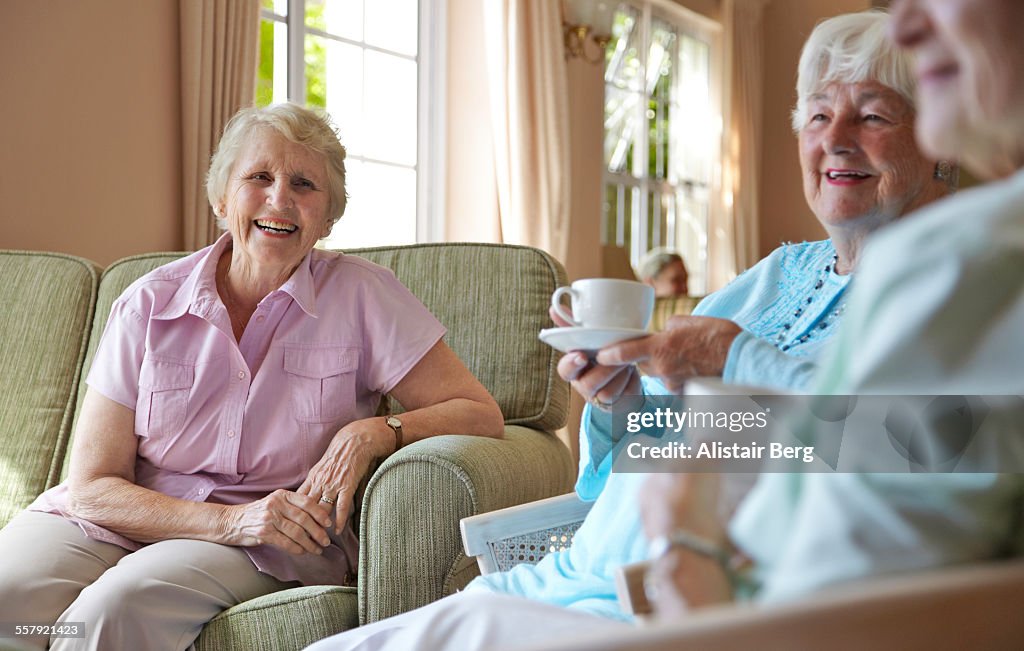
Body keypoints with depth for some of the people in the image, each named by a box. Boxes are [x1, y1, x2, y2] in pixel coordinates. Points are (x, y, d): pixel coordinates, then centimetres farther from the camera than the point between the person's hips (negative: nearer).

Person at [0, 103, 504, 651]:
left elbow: (480, 414, -2)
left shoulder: (362, 296, -3)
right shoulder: (148, 306, -1)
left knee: (117, 604, -32)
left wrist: (375, 432, -20)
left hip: (277, 547, -2)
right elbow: (91, 487, -5)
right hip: (131, 519, 2)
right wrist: (231, 520, -19)